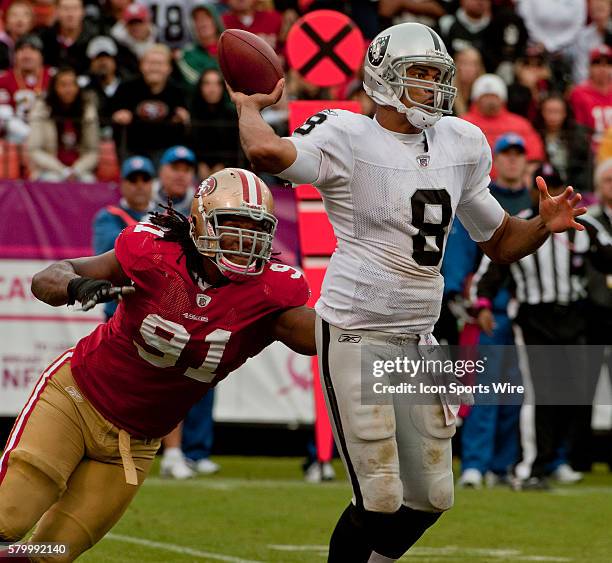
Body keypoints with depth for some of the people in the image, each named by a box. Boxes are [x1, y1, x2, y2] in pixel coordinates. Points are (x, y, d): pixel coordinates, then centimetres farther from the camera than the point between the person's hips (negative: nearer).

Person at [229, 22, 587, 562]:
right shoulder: (347, 137, -12)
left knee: (430, 499, 10)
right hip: (355, 334, -7)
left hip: (417, 339, 7)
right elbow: (267, 152, -32)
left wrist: (544, 224, -2)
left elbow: (500, 242, 17)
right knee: (380, 501, -8)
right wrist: (249, 106, -13)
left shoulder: (461, 144, 8)